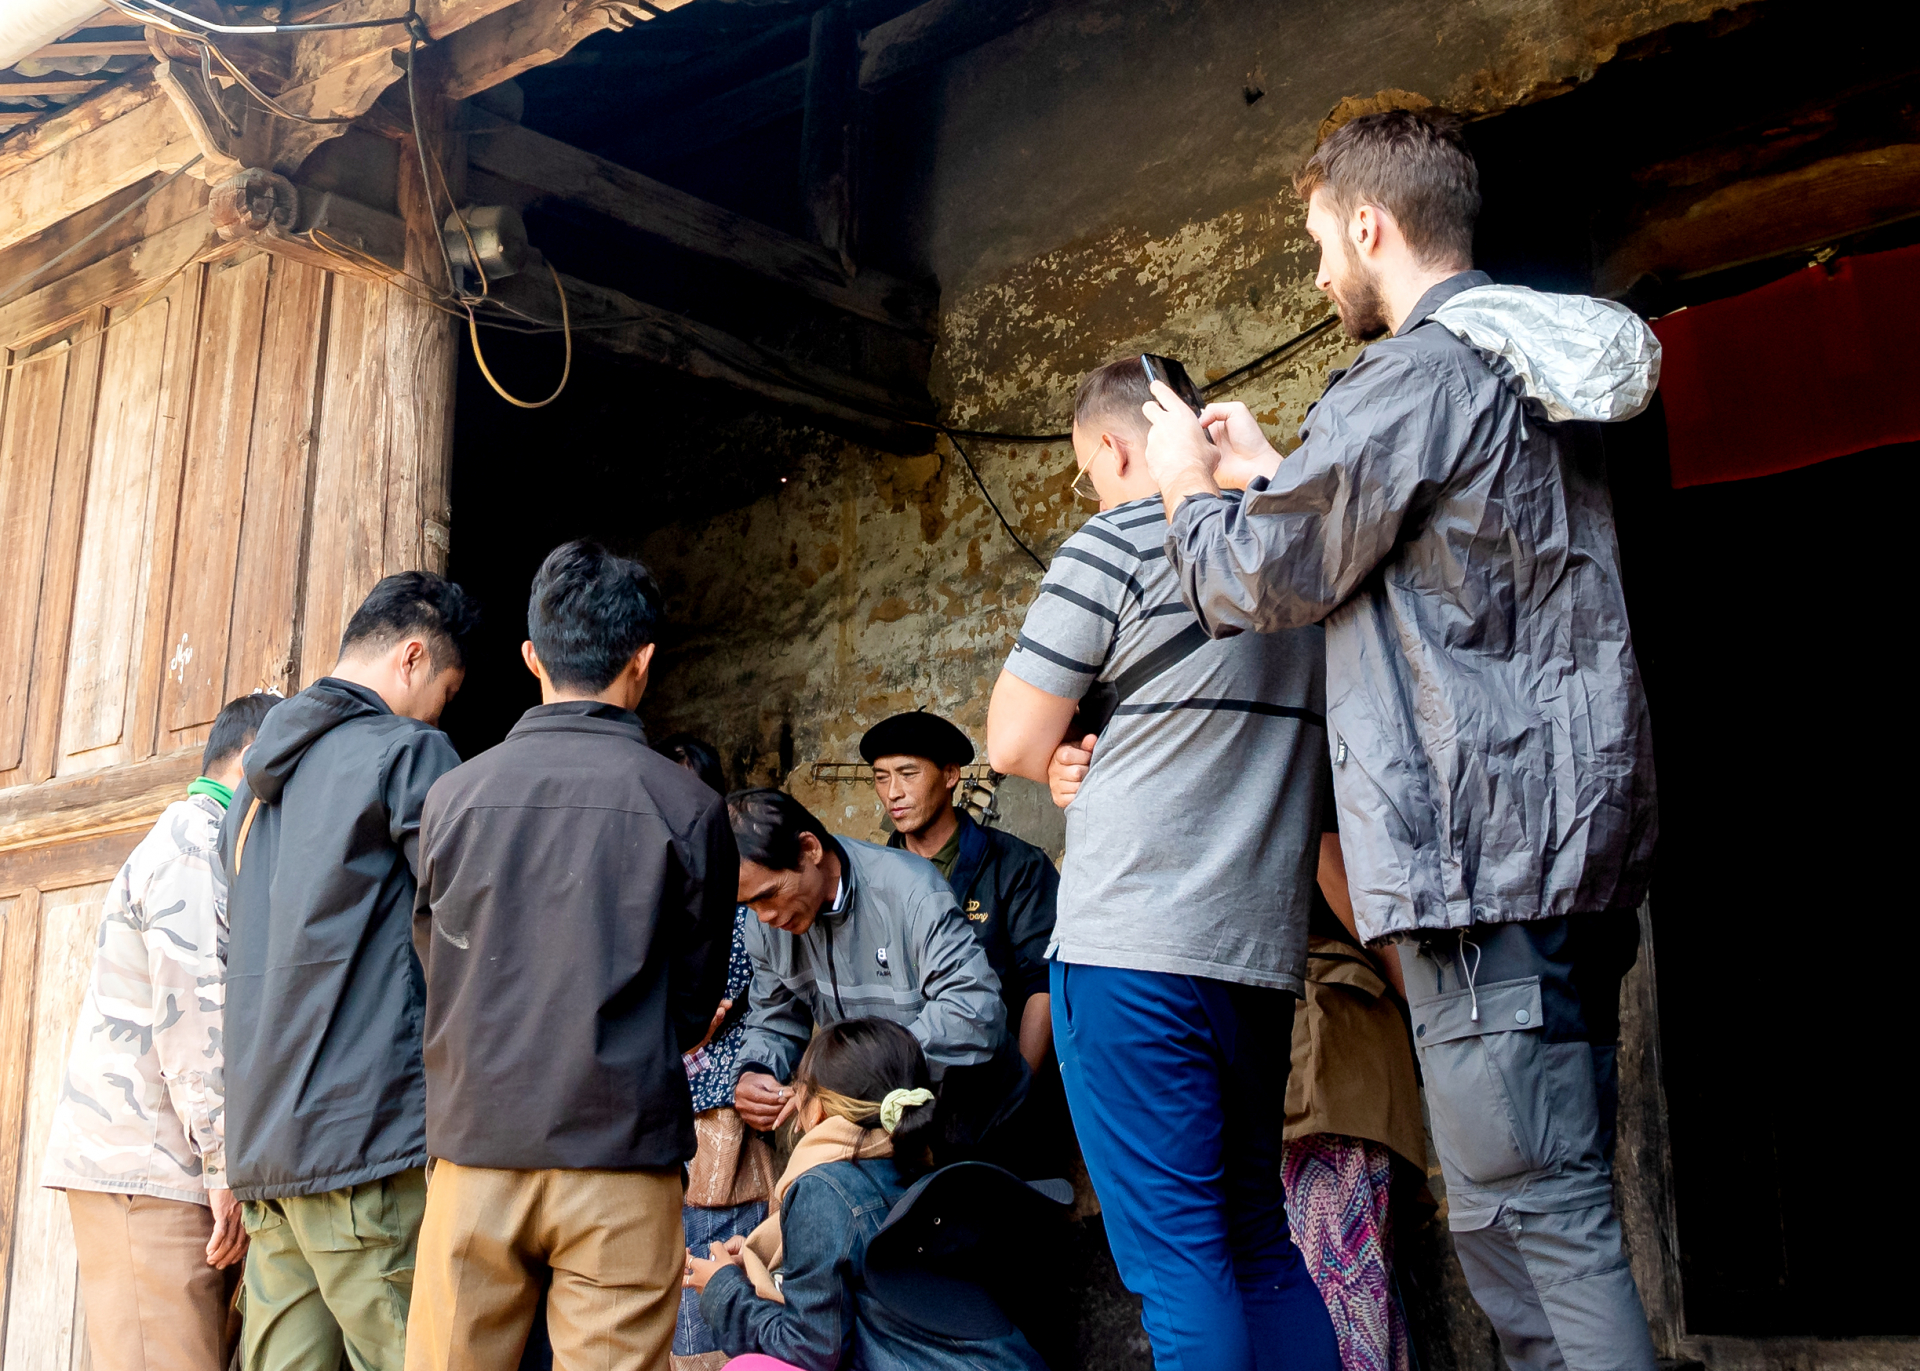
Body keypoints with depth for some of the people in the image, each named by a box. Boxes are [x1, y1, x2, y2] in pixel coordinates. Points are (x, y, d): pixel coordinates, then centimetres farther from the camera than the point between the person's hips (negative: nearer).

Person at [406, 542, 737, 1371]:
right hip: (620, 1152, -2)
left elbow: (433, 970, 11)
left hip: (474, 1146, 2)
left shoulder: (453, 793, 1)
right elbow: (695, 1004, 4)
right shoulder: (686, 806, -5)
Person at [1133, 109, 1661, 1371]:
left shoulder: (1417, 376, -11)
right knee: (1564, 1207, 14)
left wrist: (1192, 489, 14)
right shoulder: (1536, 366, 19)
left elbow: (1258, 580, -5)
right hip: (1582, 837, 10)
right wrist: (1270, 469, 30)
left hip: (1481, 841, -10)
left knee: (1525, 1215, -8)